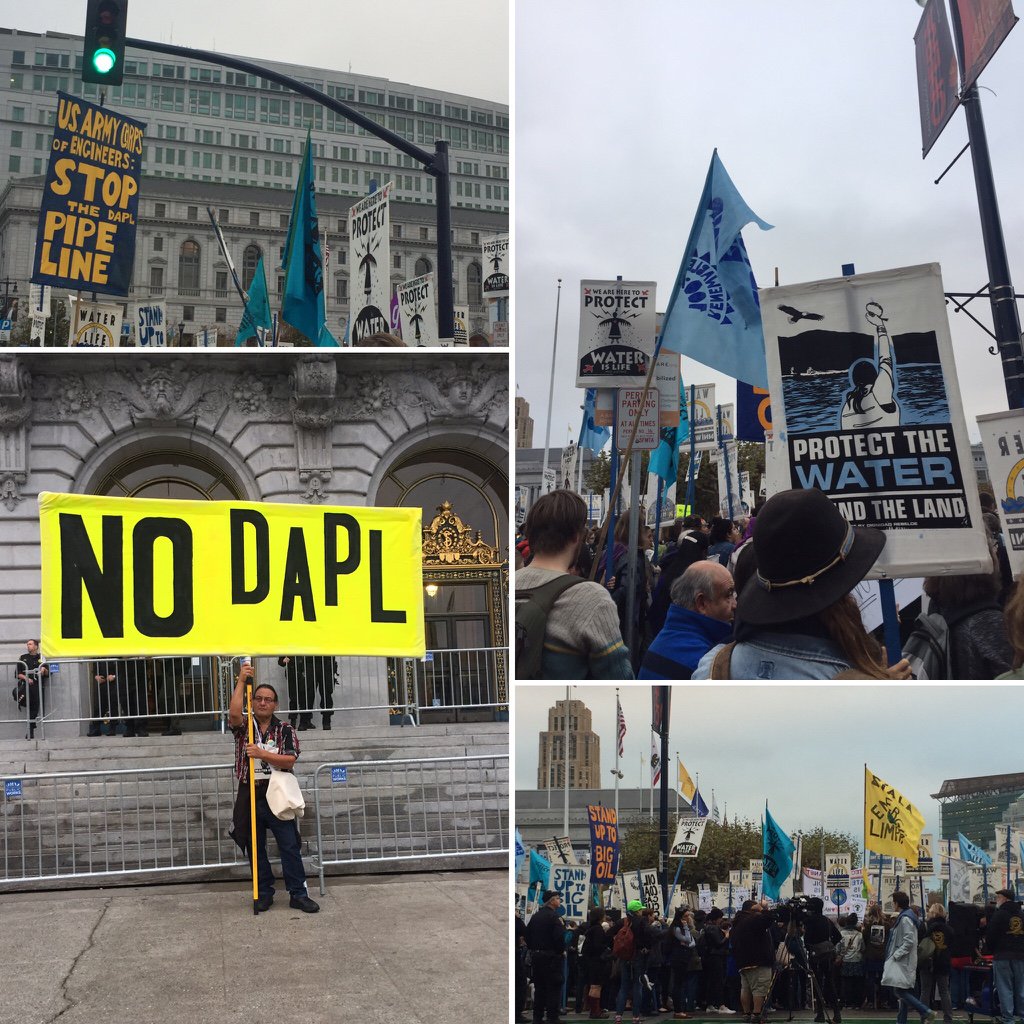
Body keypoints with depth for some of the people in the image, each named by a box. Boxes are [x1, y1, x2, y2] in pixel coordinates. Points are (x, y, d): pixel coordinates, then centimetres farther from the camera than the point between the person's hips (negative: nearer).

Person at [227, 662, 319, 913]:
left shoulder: (285, 730, 3)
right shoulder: (244, 726, 4)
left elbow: (289, 761, -8)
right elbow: (234, 714, -19)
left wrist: (262, 754, -18)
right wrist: (241, 681, -19)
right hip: (249, 796, 1)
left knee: (290, 847, -2)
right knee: (255, 848, 8)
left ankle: (298, 894, 4)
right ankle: (264, 893, 20)